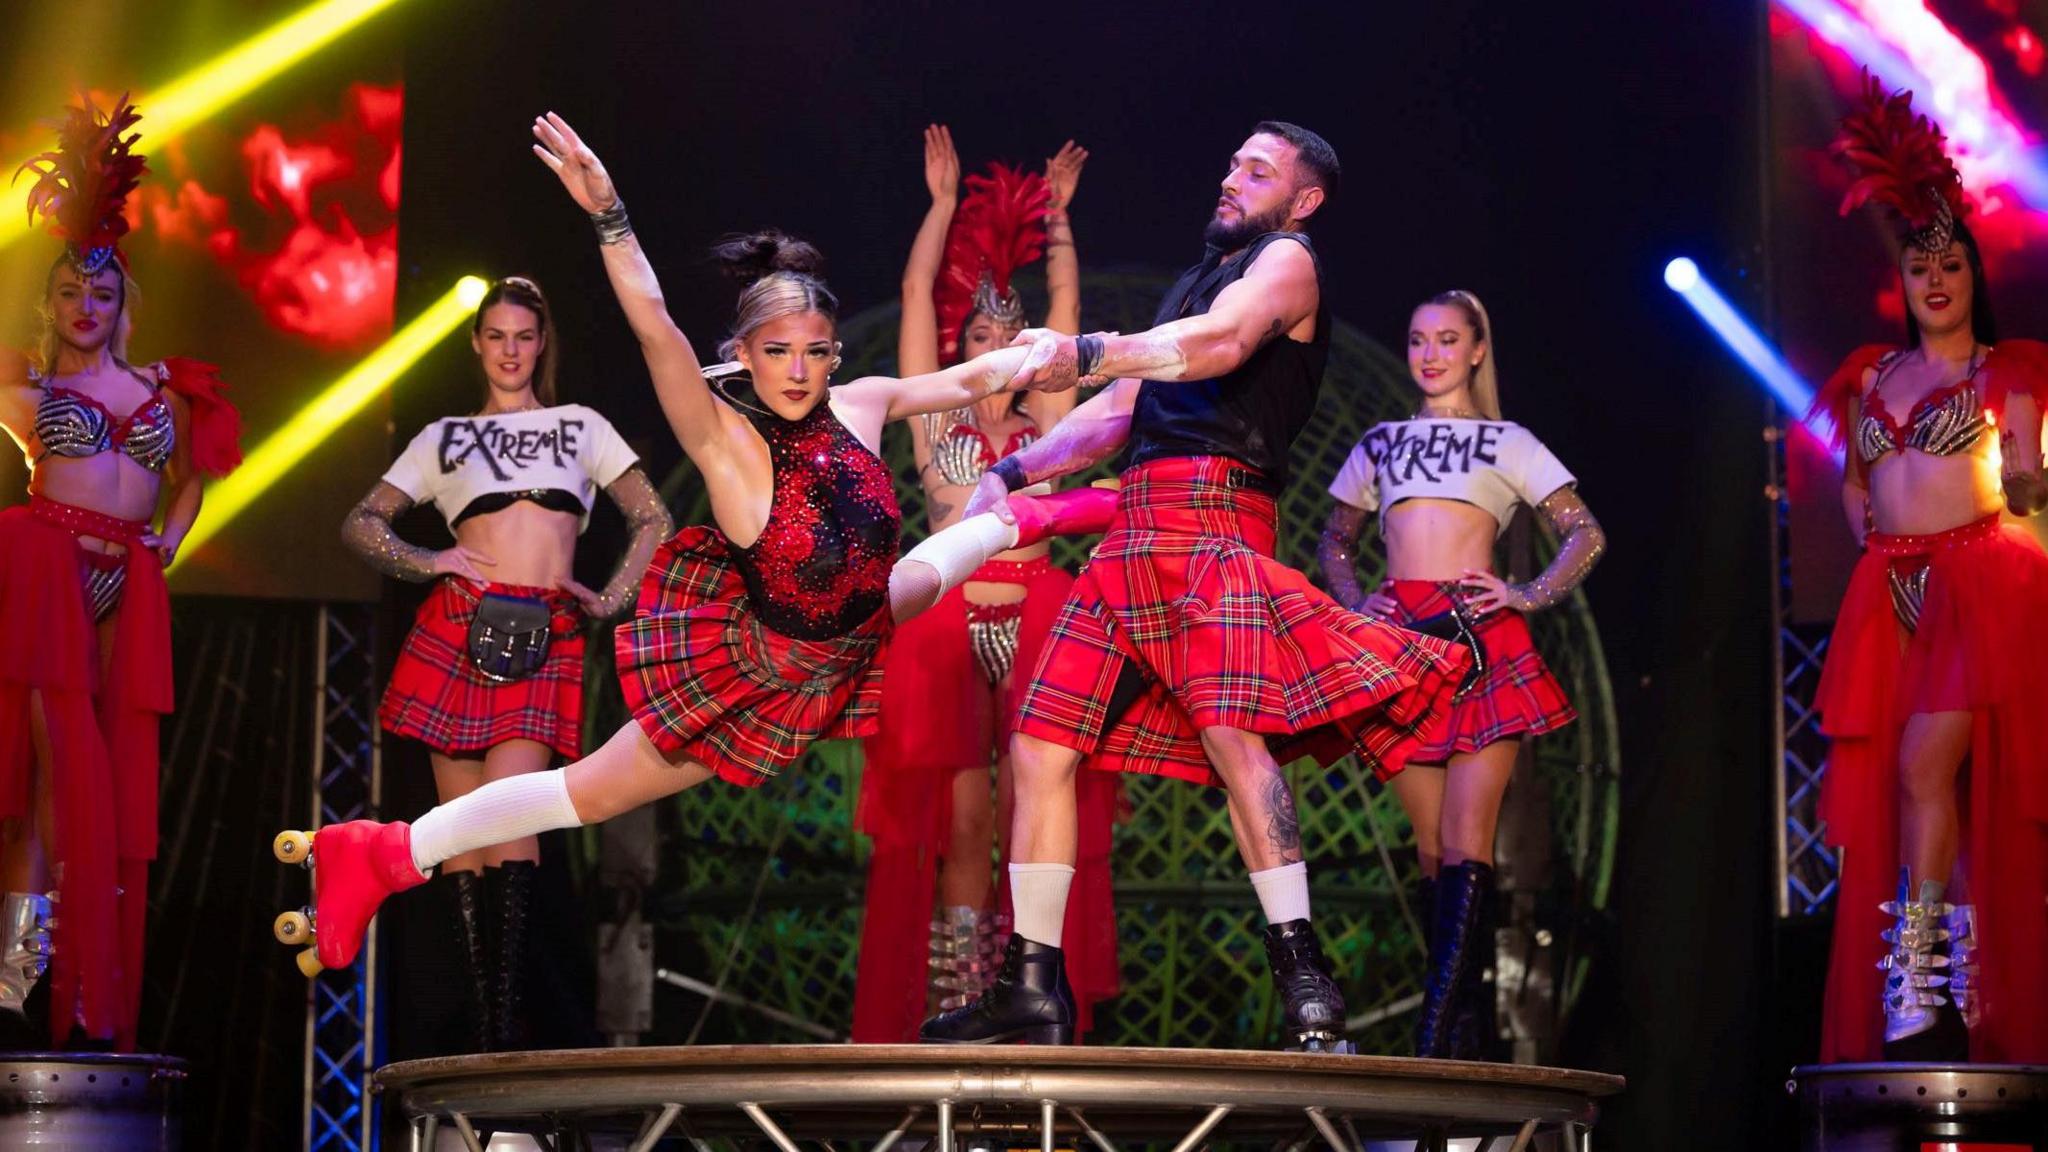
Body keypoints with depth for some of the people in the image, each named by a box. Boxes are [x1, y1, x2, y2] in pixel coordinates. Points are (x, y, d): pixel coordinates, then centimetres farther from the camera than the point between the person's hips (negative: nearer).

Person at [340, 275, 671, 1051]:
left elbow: (654, 522, 16)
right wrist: (422, 561, 0)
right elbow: (360, 525, 17)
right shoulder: (444, 437, 19)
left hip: (545, 638, -1)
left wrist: (610, 601, 4)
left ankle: (506, 1016, -20)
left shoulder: (582, 427, 19)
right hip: (457, 627, 2)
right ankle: (480, 1022, -1)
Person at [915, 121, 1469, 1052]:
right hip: (1136, 537, 9)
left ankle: (1303, 979, -29)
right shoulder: (1197, 280, 31)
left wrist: (1086, 353, -30)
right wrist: (1014, 472, 22)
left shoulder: (1287, 261, 3)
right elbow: (1118, 410, 33)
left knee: (1231, 730, -26)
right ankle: (1032, 987, 6)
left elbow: (1222, 342, -18)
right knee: (1040, 744, 2)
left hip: (1212, 519, -9)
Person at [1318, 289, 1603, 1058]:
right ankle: (1470, 1031, 5)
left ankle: (1437, 1034, -21)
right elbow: (1335, 541, 27)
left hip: (1478, 638, -3)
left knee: (1466, 842, -13)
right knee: (1431, 847, 2)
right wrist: (1352, 602, 8)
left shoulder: (1509, 444, 13)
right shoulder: (1380, 444, 21)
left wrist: (1528, 597, -4)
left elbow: (1586, 536, 10)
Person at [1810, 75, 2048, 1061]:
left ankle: (1917, 989, -21)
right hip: (1890, 593, 5)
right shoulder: (1872, 376, 18)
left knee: (1926, 763, -20)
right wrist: (1868, 532, 10)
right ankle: (1953, 985, -1)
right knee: (1892, 787, -3)